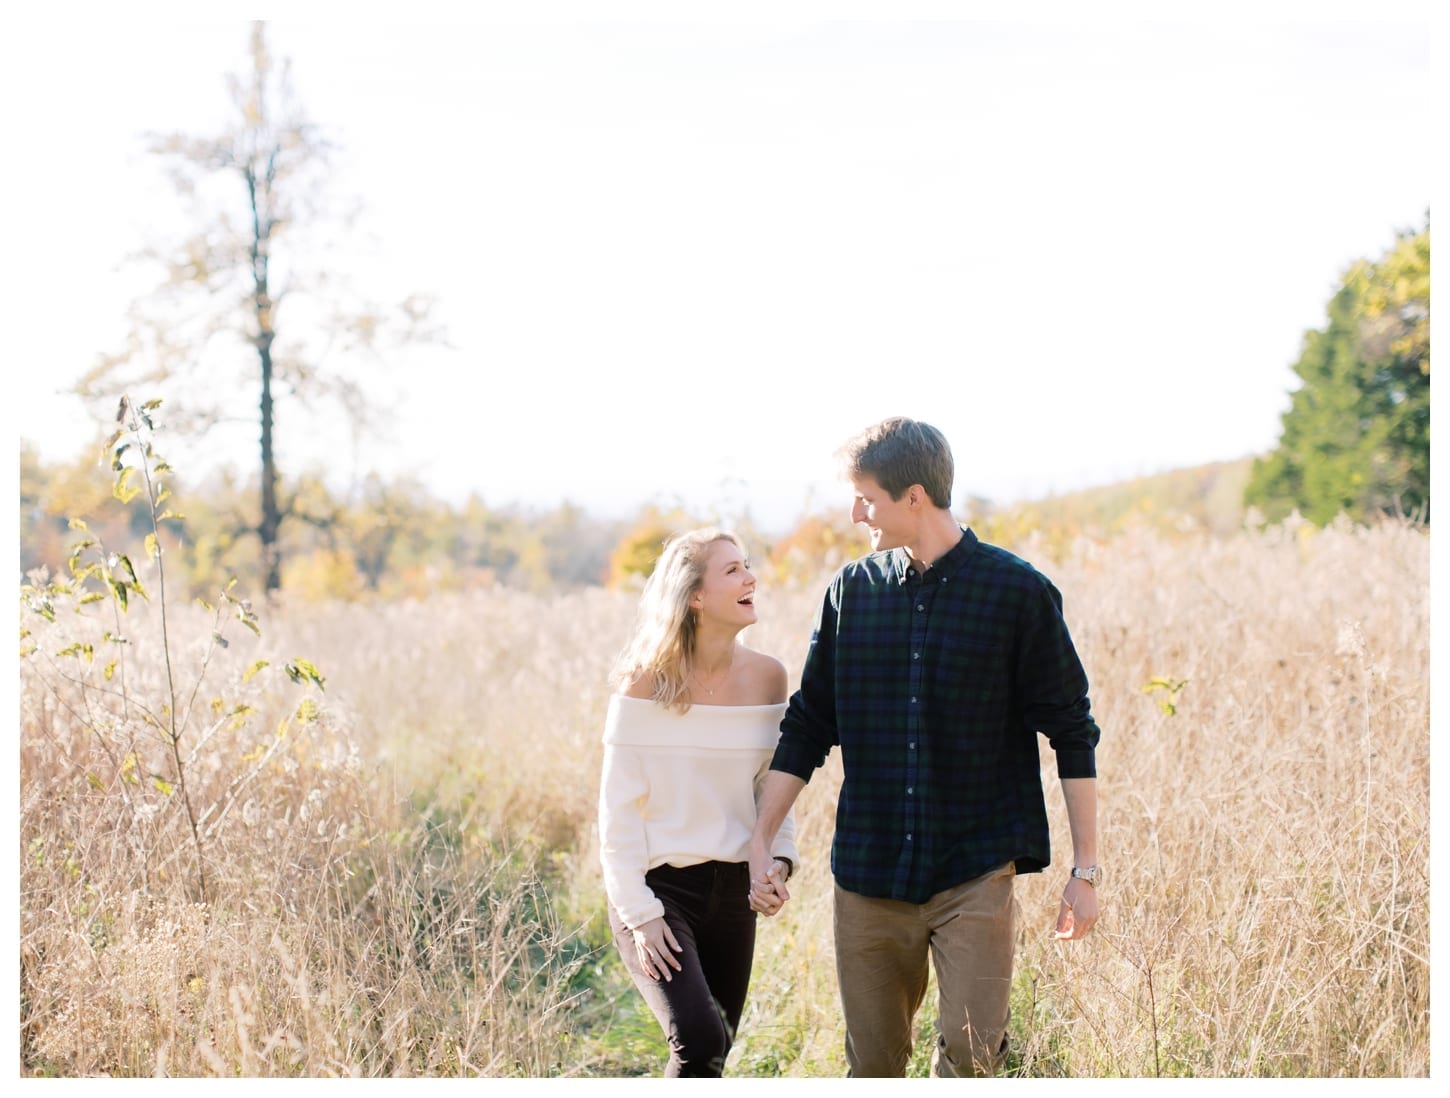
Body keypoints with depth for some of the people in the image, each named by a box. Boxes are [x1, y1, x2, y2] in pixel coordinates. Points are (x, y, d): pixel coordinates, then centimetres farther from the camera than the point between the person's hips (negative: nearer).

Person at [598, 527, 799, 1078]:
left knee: (709, 1057, 9)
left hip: (732, 889, 5)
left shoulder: (767, 677, 1)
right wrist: (639, 913, -13)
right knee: (699, 1043, -22)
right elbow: (618, 806, -9)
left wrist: (779, 858, -5)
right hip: (657, 887, -5)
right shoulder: (646, 683, -11)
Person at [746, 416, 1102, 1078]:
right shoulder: (852, 591, 6)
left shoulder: (1016, 593, -5)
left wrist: (1085, 870, -3)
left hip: (975, 872, -3)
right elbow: (807, 726, 12)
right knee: (873, 1065, 7)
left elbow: (1072, 733, -1)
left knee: (970, 1053, -13)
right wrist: (760, 844, 6)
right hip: (867, 874, 3)